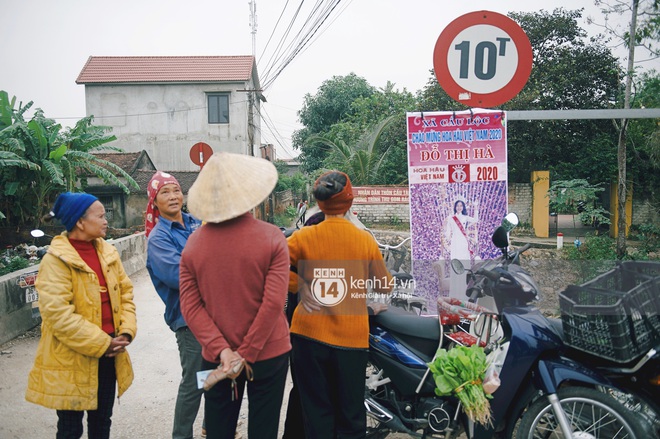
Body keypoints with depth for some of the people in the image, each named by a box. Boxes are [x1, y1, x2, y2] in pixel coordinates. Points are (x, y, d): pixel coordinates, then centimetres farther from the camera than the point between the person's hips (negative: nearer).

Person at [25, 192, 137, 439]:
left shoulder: (107, 252, 5)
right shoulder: (56, 260, -15)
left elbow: (125, 291, 9)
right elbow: (57, 312, -22)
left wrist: (126, 330, -6)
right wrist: (101, 344, -19)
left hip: (108, 353, 6)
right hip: (72, 359, -6)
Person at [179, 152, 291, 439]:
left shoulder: (193, 243, -5)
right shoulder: (272, 237, -13)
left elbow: (191, 306, -9)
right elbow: (273, 303, -19)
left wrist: (222, 350, -13)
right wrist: (247, 354, -13)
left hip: (216, 358, 2)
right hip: (269, 353, -2)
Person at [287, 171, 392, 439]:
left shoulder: (303, 237, -6)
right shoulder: (365, 240, -5)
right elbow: (385, 286, 3)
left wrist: (298, 285, -3)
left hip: (310, 335, 0)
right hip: (351, 337, 0)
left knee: (317, 414, 14)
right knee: (351, 415, 14)